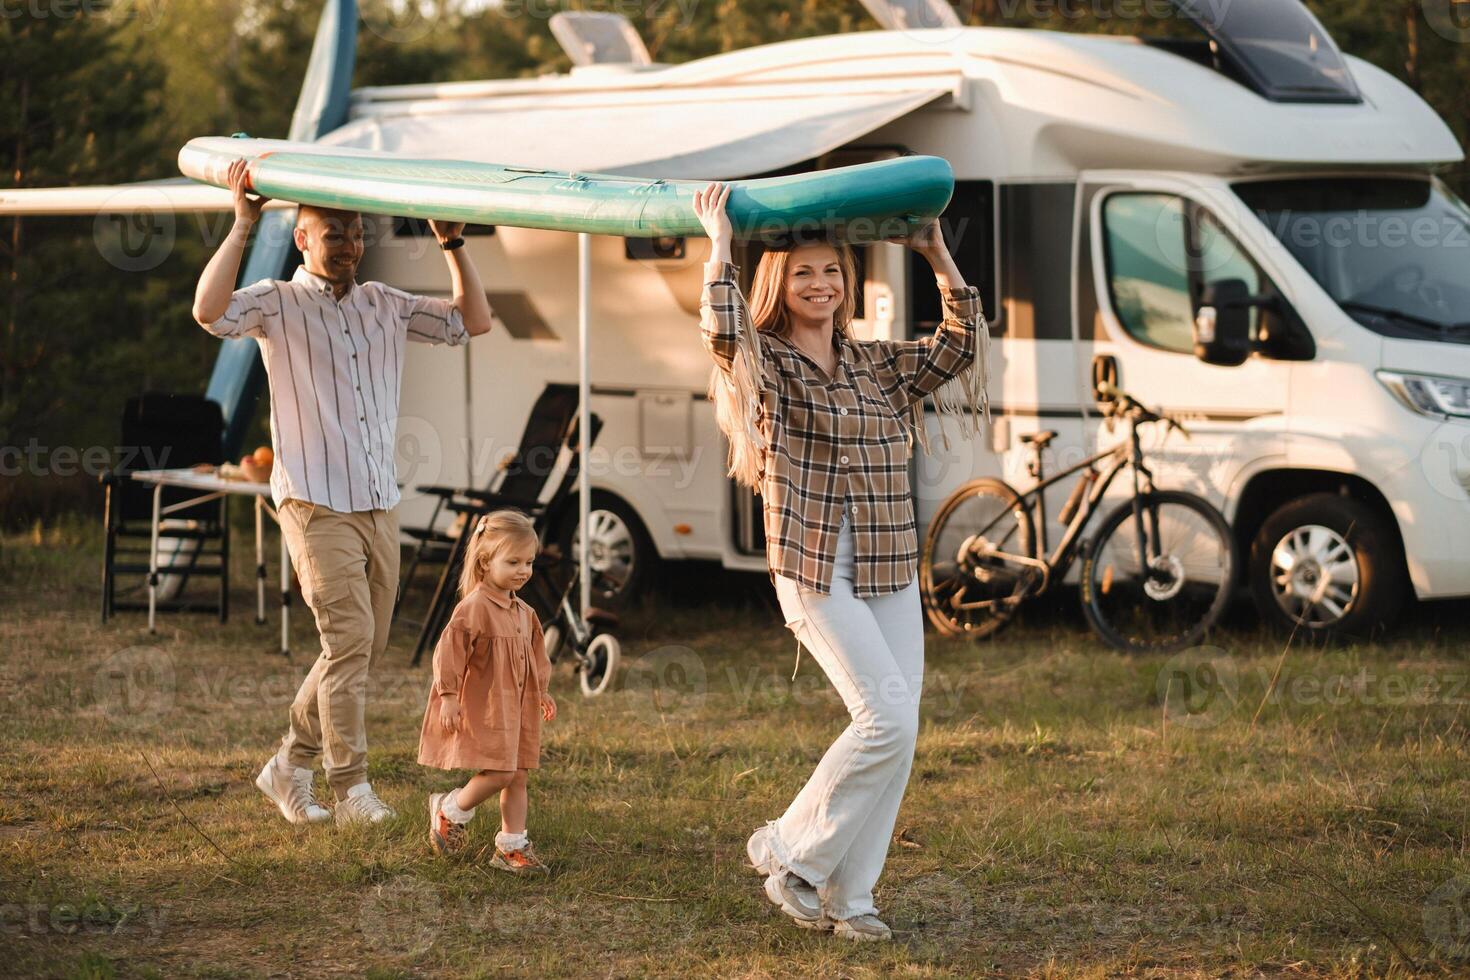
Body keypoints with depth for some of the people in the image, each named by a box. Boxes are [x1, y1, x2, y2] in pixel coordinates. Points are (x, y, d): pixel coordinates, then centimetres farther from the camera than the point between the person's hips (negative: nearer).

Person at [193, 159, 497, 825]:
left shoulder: (384, 306, 15)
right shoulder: (277, 304, -2)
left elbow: (473, 321, 18)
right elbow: (211, 311, -22)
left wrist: (451, 241, 11)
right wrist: (242, 226, -18)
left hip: (379, 507, 6)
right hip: (316, 504, -6)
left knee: (364, 646, 8)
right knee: (348, 637, -14)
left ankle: (290, 765, 23)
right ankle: (351, 788, -9)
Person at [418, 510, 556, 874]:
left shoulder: (523, 612, 10)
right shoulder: (473, 608, -16)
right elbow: (449, 652, -17)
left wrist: (541, 691, 25)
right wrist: (448, 696, -19)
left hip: (517, 707, 8)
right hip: (482, 707, -8)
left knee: (518, 777, 8)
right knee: (498, 773, -13)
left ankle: (512, 845, 16)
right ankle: (450, 811, 11)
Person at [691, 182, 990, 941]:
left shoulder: (878, 365, 14)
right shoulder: (766, 364, -3)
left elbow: (963, 346, 12)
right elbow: (721, 332, -23)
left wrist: (939, 258, 10)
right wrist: (720, 242, -16)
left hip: (892, 575, 6)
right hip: (814, 574, -6)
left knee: (897, 732, 2)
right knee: (887, 717, -16)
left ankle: (846, 896, 11)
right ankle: (789, 853, 1)